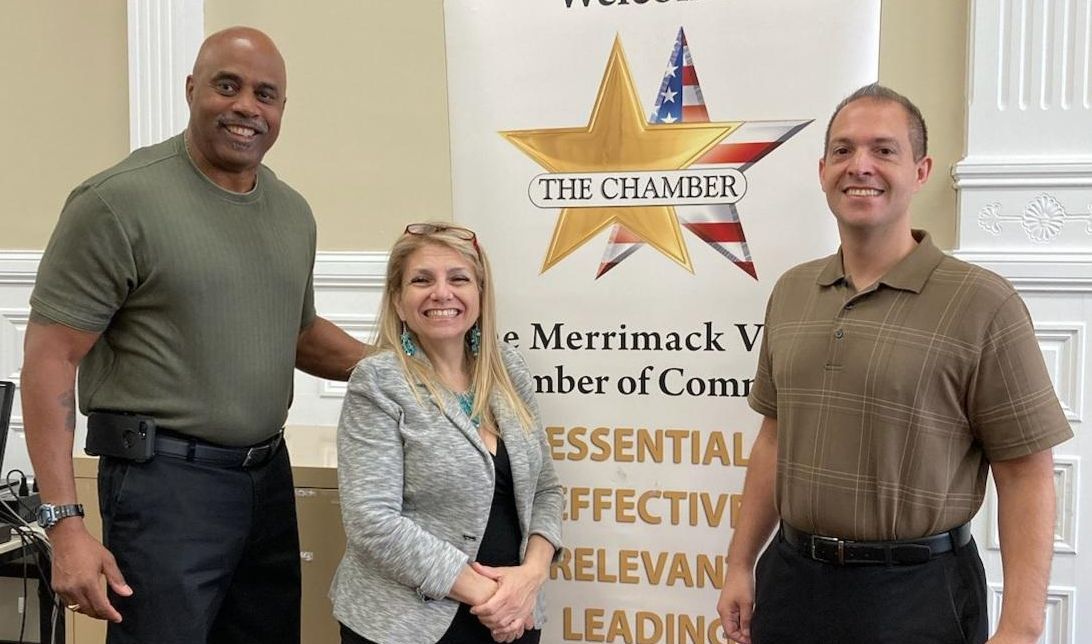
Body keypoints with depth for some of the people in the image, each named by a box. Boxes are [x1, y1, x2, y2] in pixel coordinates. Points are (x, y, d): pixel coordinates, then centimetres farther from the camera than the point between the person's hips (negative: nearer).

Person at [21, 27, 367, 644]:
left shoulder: (294, 211, 9)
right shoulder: (121, 200, -11)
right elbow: (51, 360, -12)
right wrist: (66, 523, -17)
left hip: (270, 475, 7)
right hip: (167, 479, -6)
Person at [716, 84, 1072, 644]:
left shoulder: (982, 303, -10)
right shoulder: (791, 292, 6)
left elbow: (1026, 474, -10)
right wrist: (741, 564, 10)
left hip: (917, 593, -4)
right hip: (791, 577, 5)